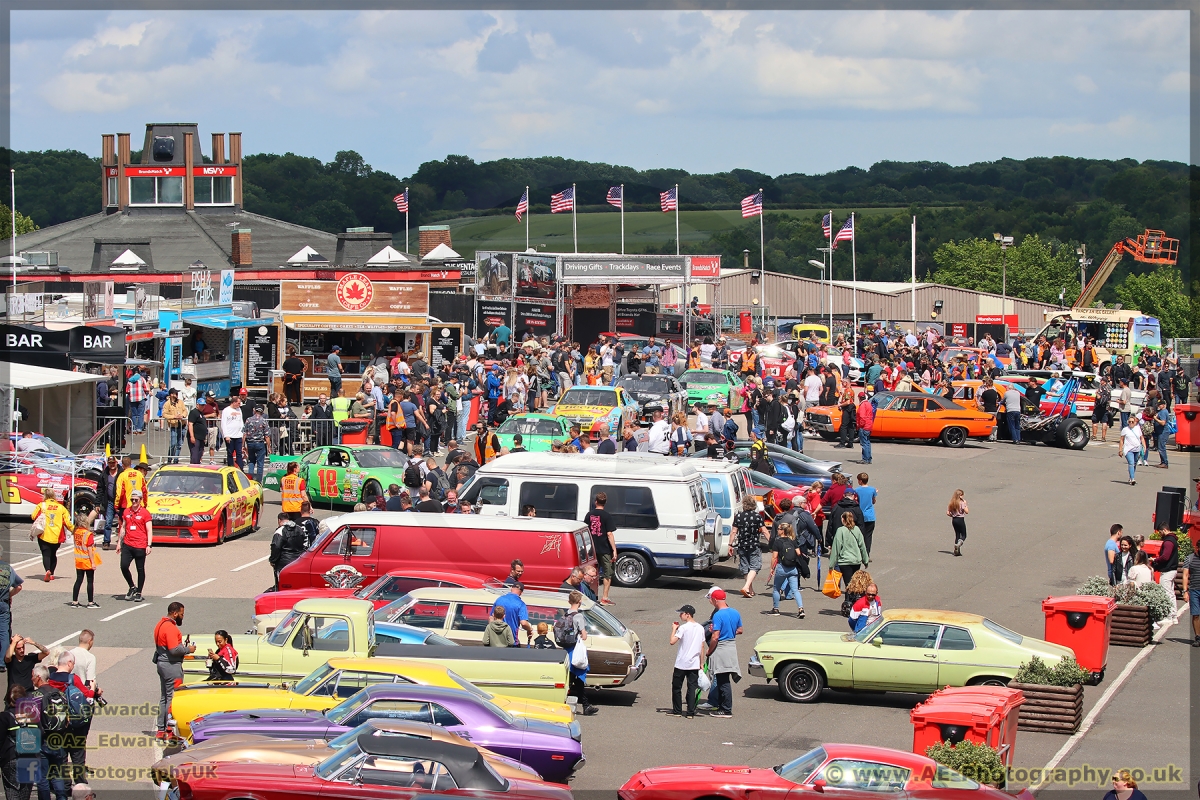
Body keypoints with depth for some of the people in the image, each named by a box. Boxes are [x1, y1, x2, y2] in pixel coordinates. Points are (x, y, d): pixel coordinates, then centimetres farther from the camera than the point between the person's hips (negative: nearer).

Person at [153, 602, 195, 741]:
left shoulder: (160, 625, 14)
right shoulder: (170, 627, -18)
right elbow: (174, 649, -25)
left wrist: (183, 646, 10)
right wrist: (188, 649, -10)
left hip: (162, 663, 11)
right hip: (171, 665, -11)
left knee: (164, 698, 15)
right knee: (172, 698, -6)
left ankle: (161, 730, 19)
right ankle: (170, 731, -6)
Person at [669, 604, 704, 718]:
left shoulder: (683, 628, -12)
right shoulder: (700, 628, 6)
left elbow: (672, 642, -19)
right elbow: (702, 647, 10)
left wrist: (674, 629, -4)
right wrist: (701, 663, 16)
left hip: (681, 664, -5)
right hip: (694, 664, 5)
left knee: (676, 687, 9)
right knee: (692, 688, 5)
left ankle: (677, 711, 14)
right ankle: (691, 713, 1)